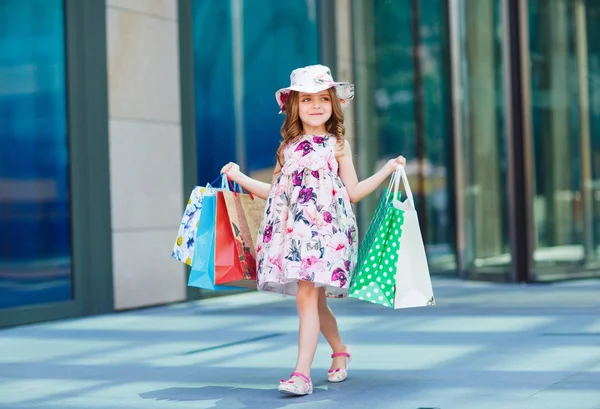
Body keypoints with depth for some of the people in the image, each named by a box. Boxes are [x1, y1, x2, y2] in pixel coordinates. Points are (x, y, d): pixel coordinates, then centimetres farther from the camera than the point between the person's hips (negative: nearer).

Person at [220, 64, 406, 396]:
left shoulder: (337, 145, 6)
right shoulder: (289, 148, 14)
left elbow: (353, 192, 6)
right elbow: (275, 192, 19)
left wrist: (388, 169, 1)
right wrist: (239, 177, 22)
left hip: (324, 230, -4)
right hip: (292, 232, 4)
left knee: (307, 296, -15)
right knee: (316, 301, 13)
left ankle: (302, 373, -16)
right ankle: (340, 352, 36)